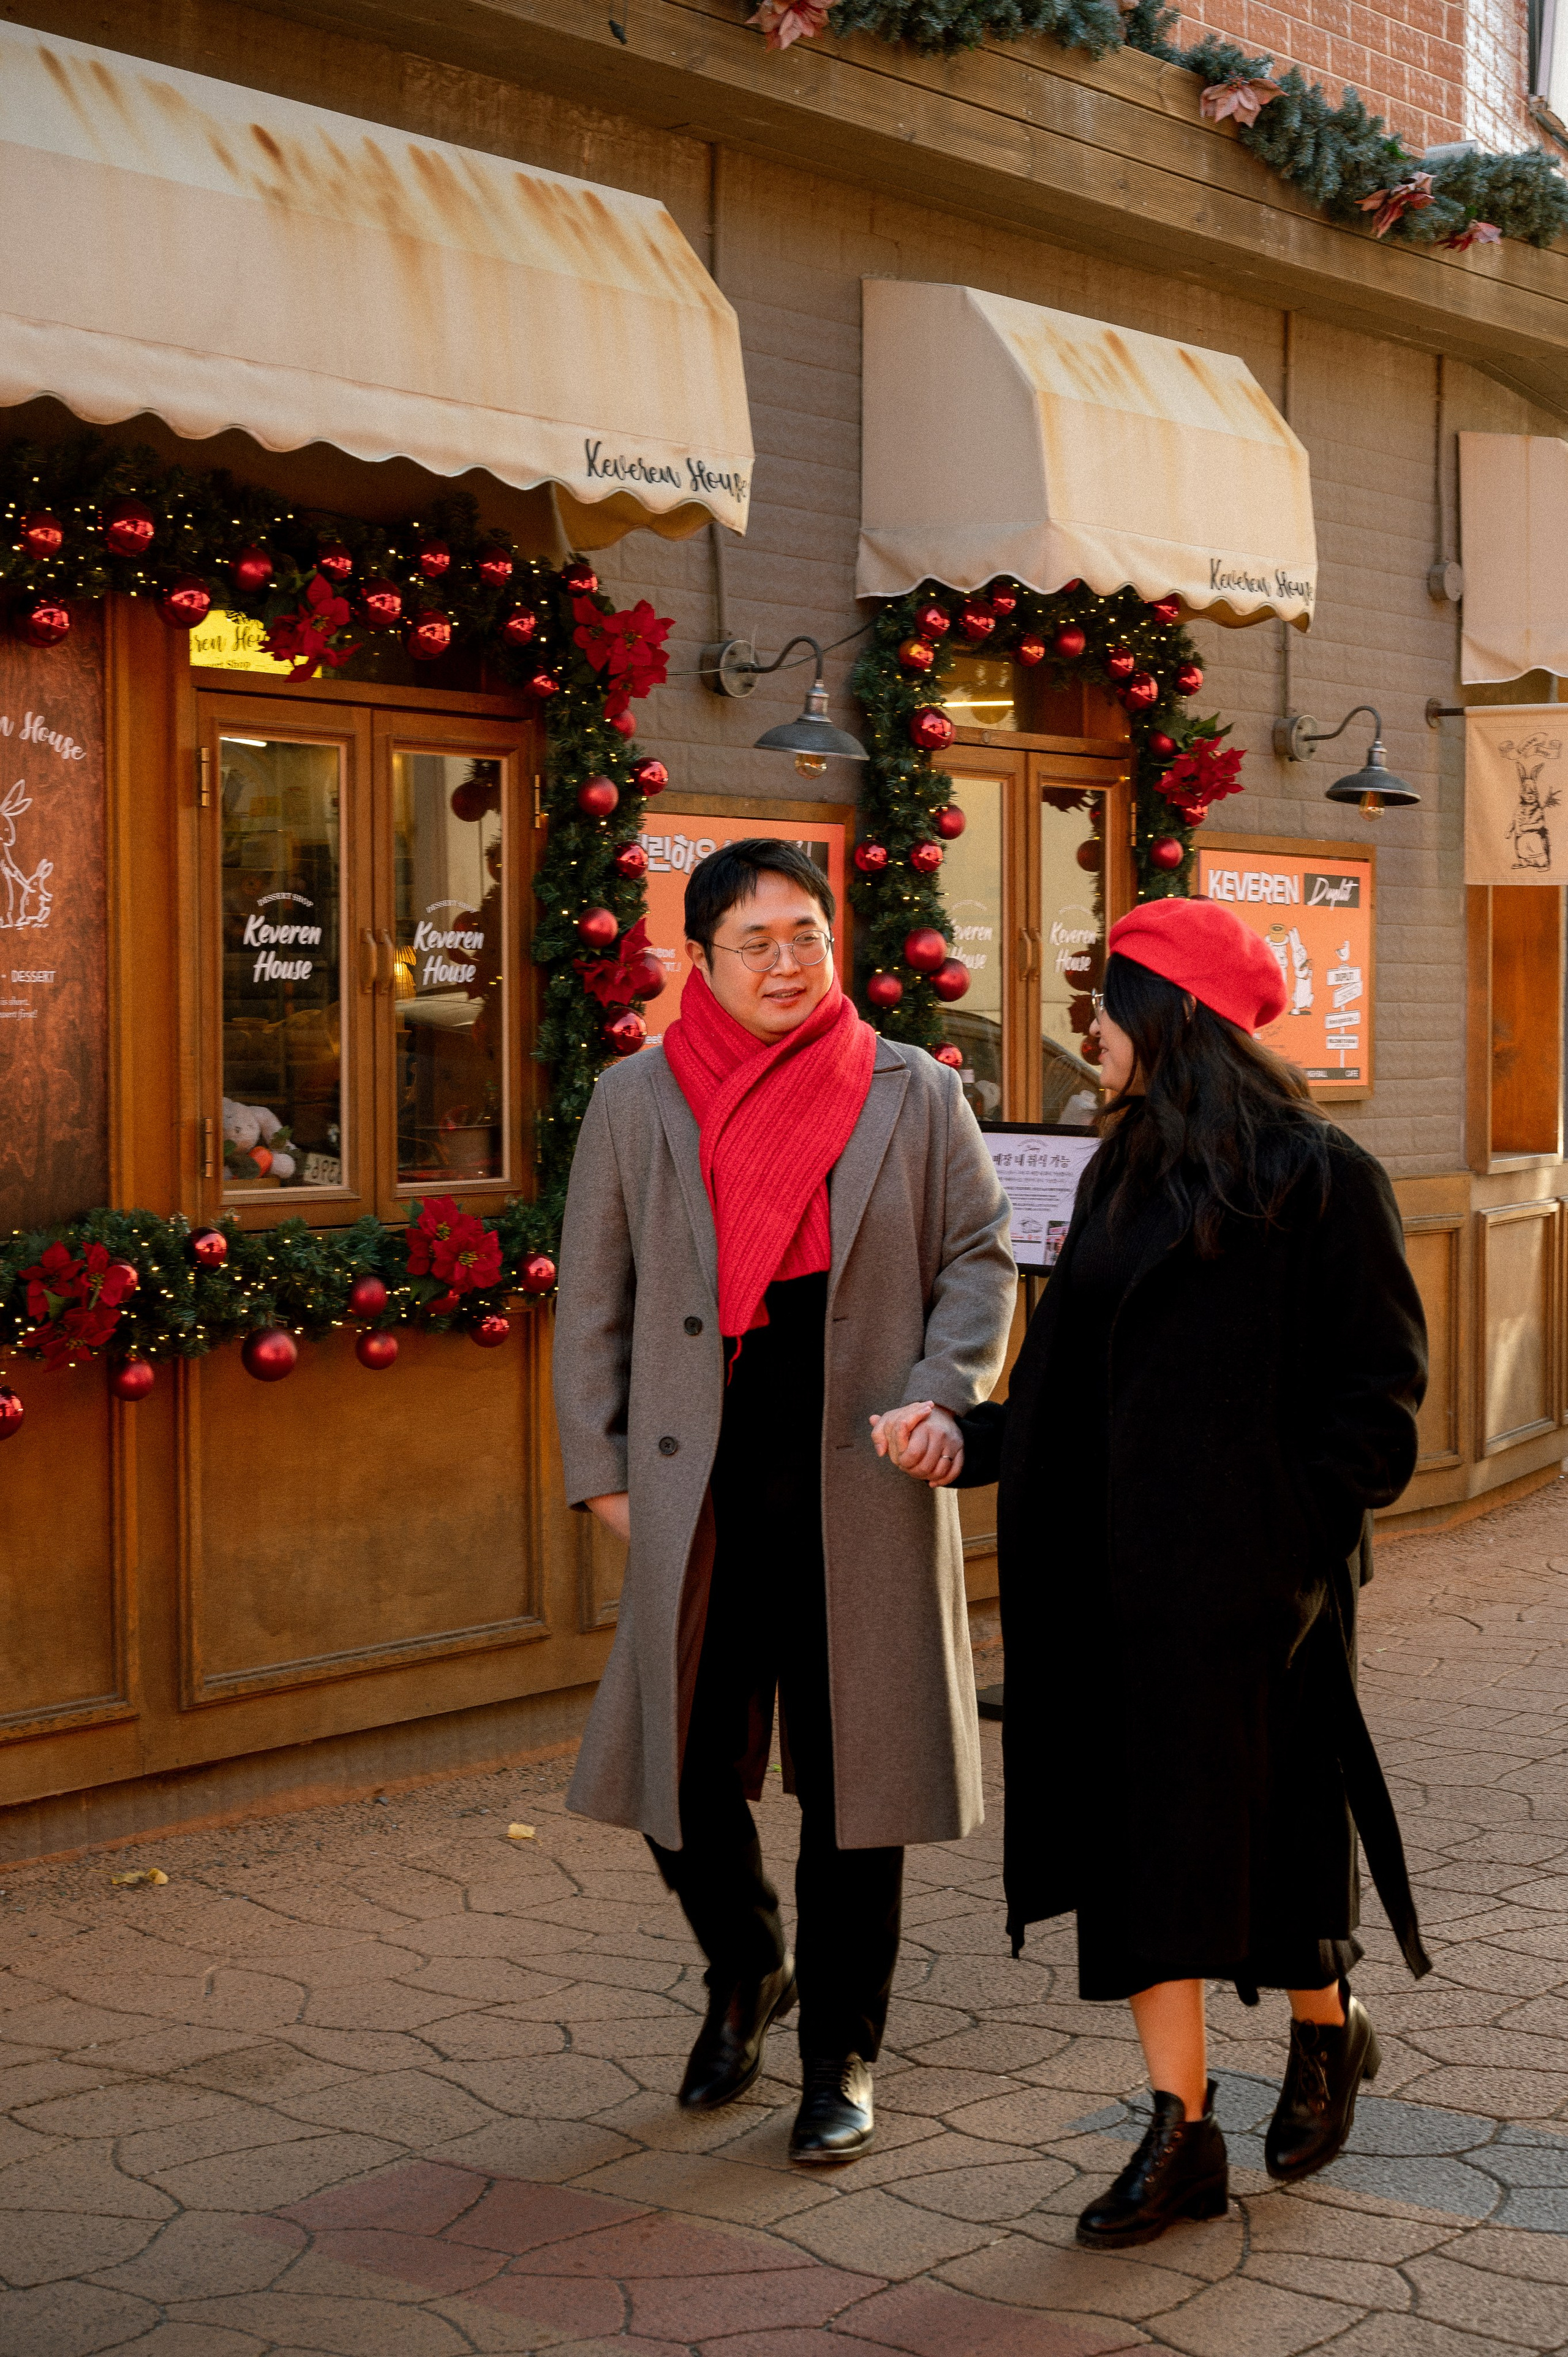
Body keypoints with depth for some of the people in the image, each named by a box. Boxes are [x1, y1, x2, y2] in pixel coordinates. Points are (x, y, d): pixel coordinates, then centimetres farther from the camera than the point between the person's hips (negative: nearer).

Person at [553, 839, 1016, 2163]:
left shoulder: (912, 1095, 4)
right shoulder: (636, 1105, 5)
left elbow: (979, 1257, 6)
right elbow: (592, 1297, 8)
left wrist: (940, 1399, -9)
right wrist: (600, 1466, 3)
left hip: (861, 1492, -1)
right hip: (700, 1494, 1)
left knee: (852, 1774, 4)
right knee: (682, 1765, 6)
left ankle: (842, 2055, 20)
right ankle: (746, 1973, 36)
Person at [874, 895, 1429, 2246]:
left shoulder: (1320, 1179, -9)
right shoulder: (1123, 1177, 13)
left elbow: (1378, 1389, -10)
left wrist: (1297, 1531, -17)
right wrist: (966, 1442, 4)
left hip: (1256, 1576, -6)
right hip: (1124, 1571, 7)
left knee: (1262, 1817, 6)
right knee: (1141, 1832, 4)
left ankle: (1328, 2029, 36)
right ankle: (1182, 2136, 10)